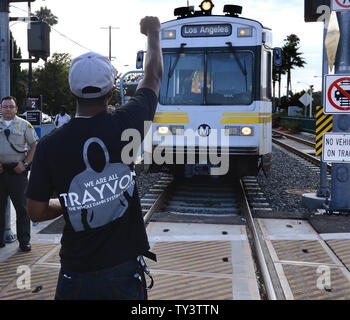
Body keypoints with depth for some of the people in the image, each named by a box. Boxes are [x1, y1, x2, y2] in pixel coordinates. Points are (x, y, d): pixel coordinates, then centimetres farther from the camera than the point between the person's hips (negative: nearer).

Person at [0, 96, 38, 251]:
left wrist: (25, 164, -7)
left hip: (17, 170, -2)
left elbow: (34, 145, 3)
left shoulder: (24, 125, 4)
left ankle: (24, 241, 6)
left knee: (21, 207, -2)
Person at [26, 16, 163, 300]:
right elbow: (154, 76, 6)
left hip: (77, 274, 0)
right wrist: (153, 32, 22)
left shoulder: (50, 145, -12)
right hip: (125, 269, 0)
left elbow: (36, 212, -3)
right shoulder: (125, 125, -12)